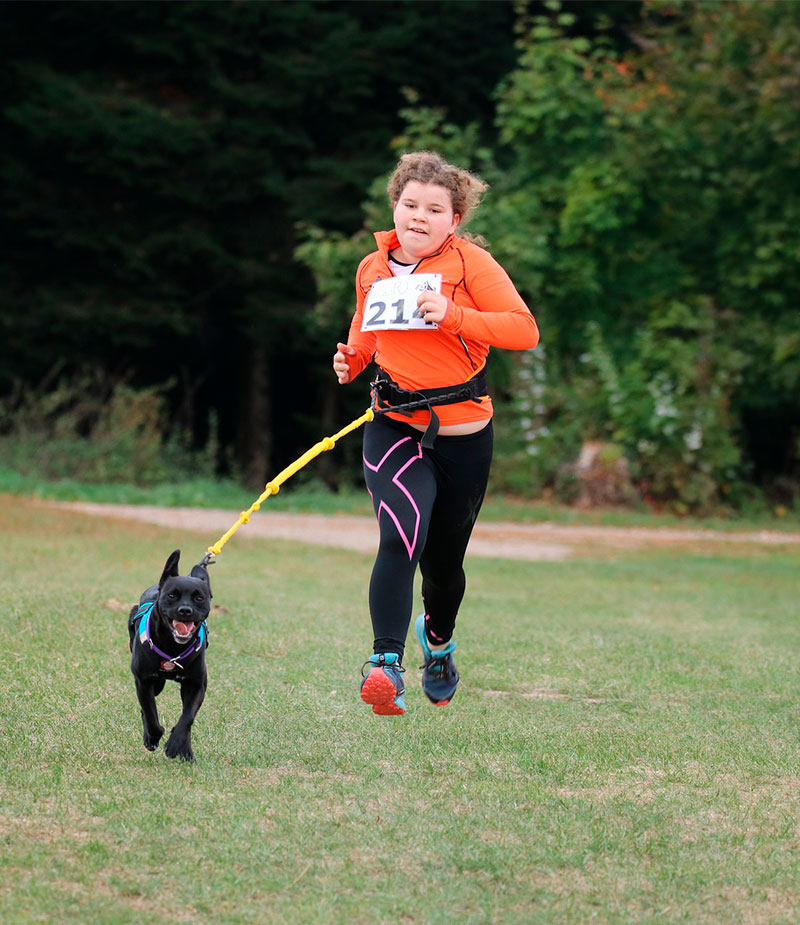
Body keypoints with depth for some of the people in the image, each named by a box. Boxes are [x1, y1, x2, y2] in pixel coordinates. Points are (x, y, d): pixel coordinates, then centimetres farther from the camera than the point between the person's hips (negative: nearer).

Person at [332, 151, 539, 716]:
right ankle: (386, 665, -32)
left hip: (463, 433, -1)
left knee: (445, 560, 14)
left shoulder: (470, 263, -7)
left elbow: (525, 330, -15)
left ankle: (438, 639, 47)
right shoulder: (372, 269, 6)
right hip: (395, 428, 1)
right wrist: (352, 360, 2)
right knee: (402, 537, -26)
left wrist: (452, 314, -26)